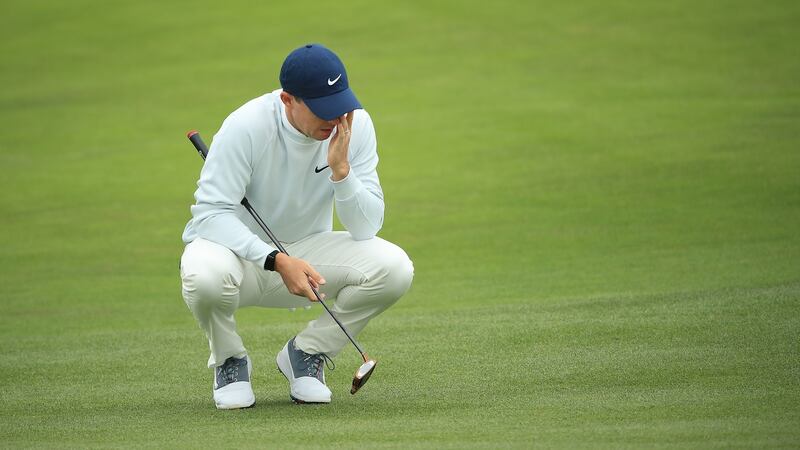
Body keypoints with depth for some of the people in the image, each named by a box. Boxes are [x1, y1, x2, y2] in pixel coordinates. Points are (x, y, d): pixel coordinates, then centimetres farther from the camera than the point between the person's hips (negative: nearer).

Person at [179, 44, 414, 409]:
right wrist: (278, 261, -37)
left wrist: (341, 170, -31)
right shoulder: (247, 126, -24)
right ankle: (230, 361, -4)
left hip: (307, 253, 3)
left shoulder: (355, 124, -13)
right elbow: (211, 214, -26)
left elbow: (365, 228, -14)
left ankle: (305, 353, 1)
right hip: (240, 250, -3)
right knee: (204, 273, -39)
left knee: (394, 267, -22)